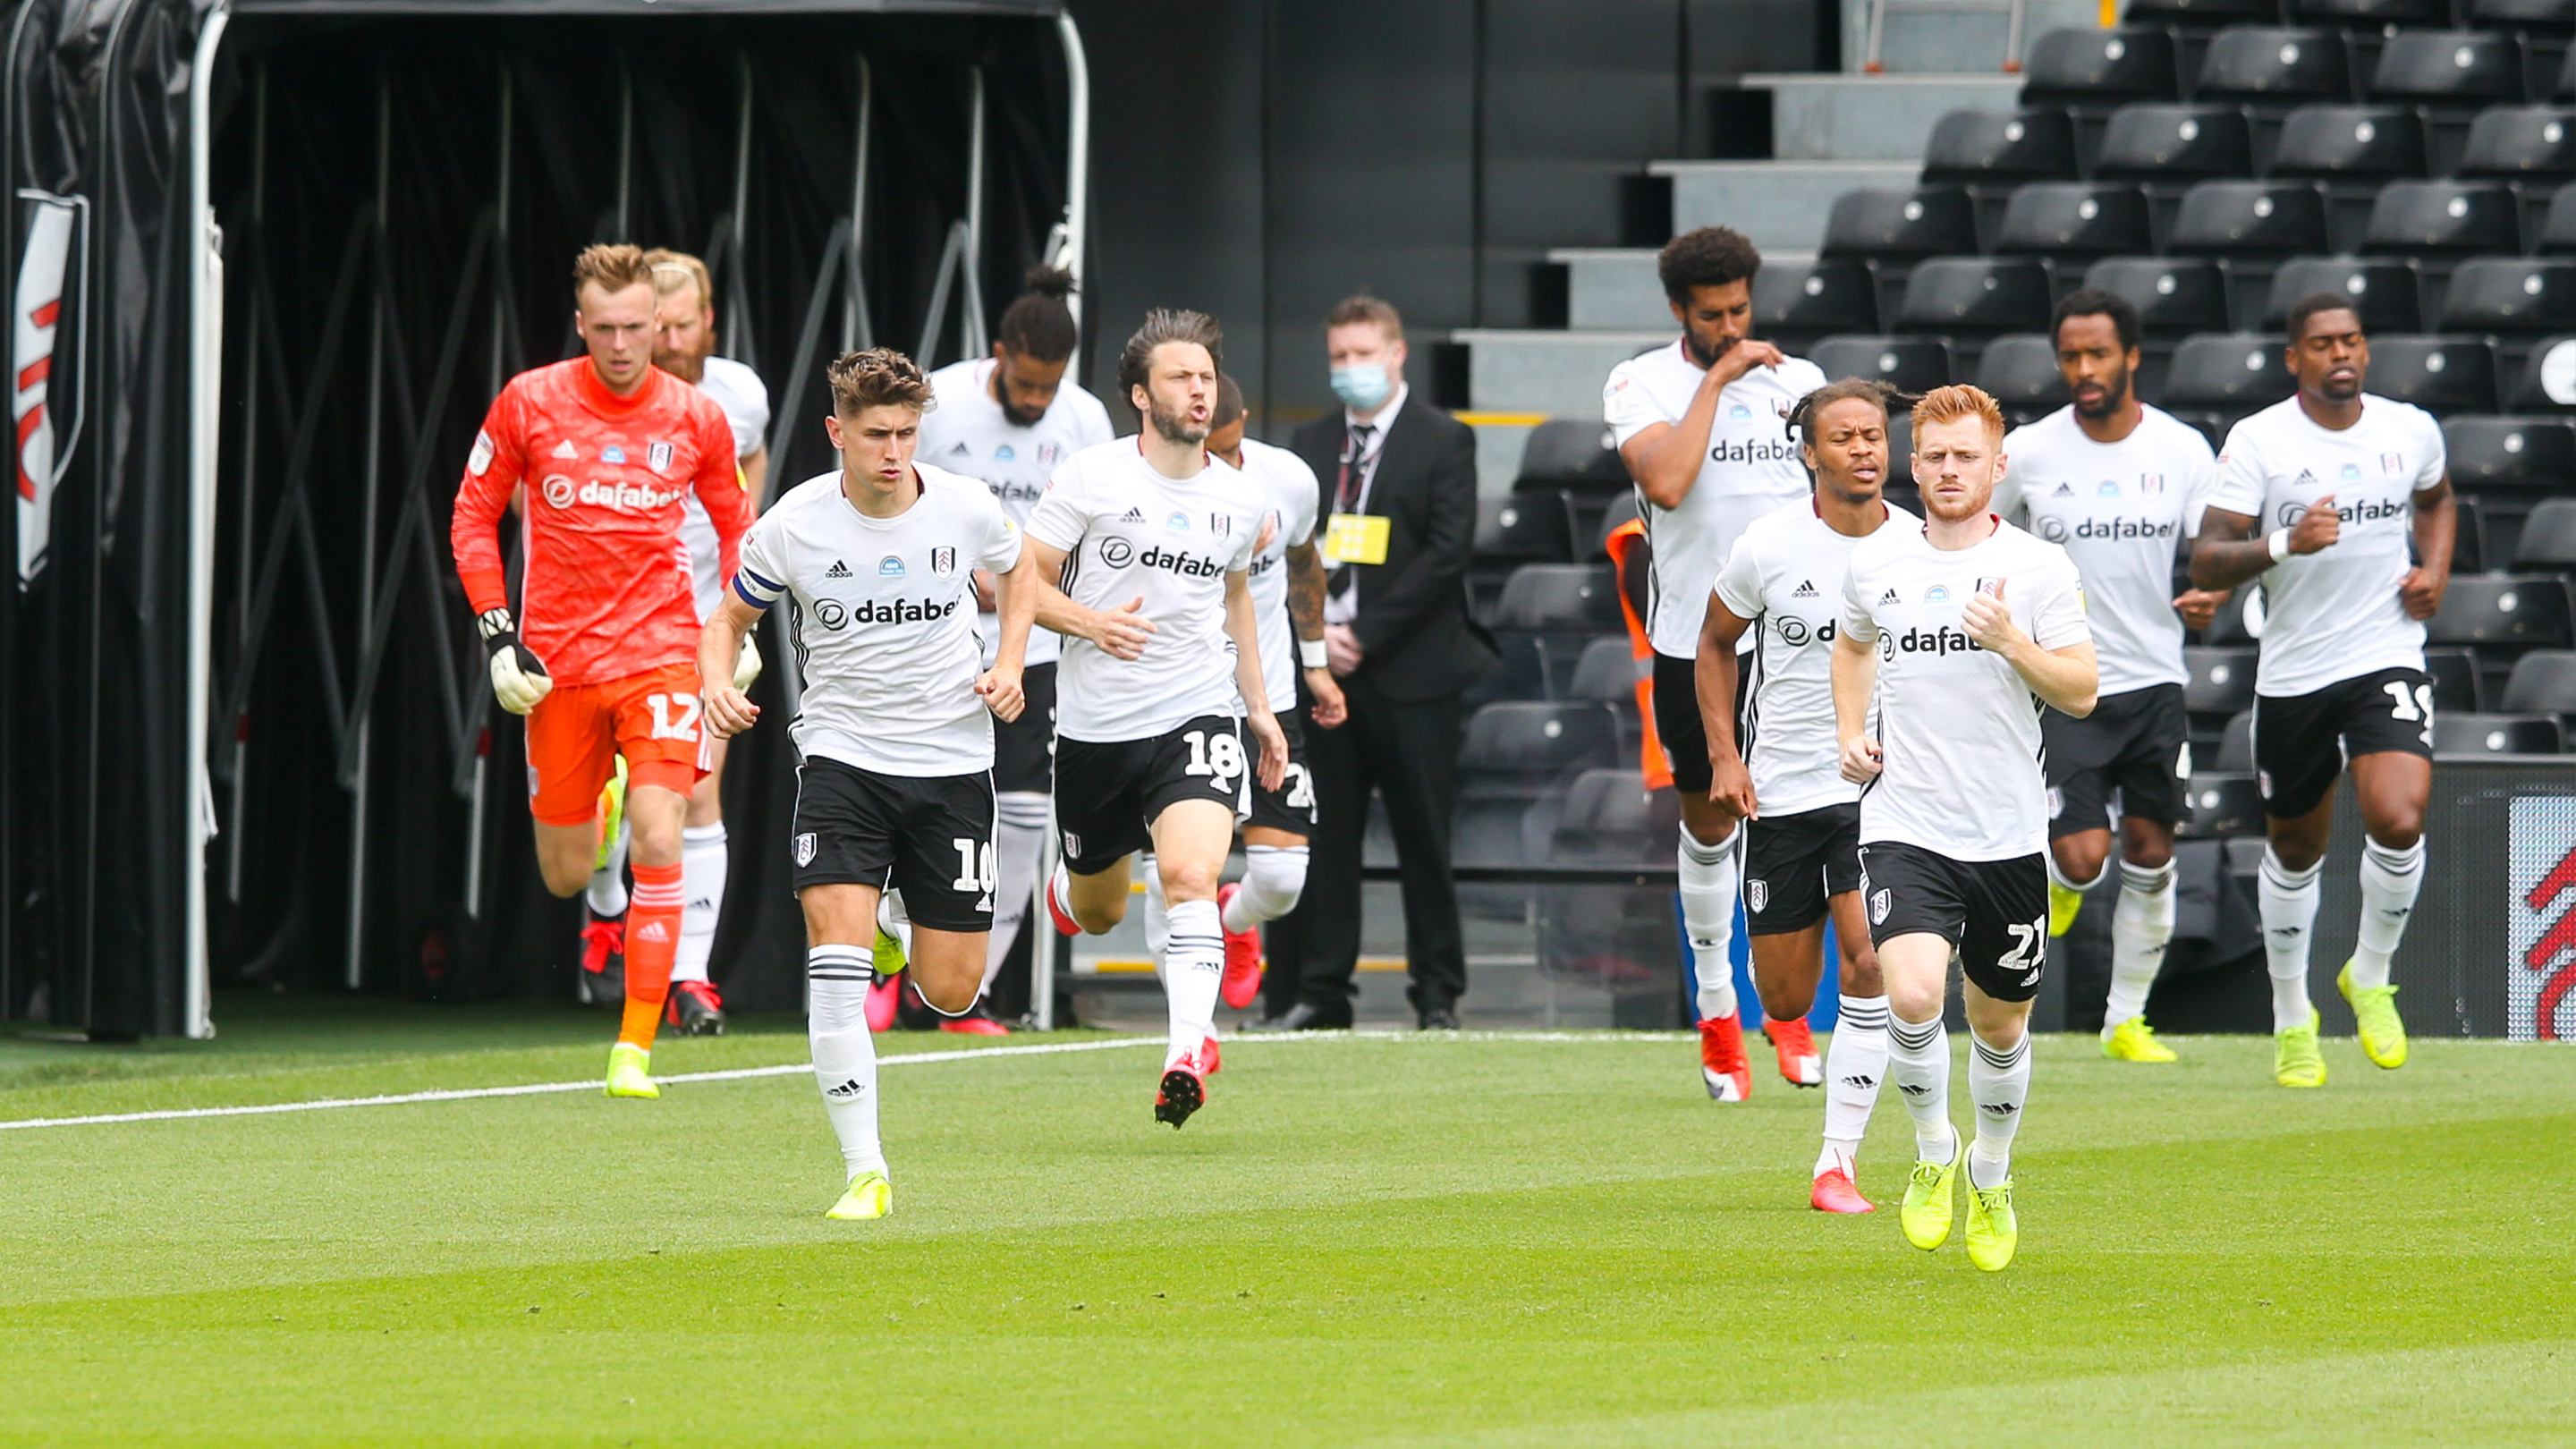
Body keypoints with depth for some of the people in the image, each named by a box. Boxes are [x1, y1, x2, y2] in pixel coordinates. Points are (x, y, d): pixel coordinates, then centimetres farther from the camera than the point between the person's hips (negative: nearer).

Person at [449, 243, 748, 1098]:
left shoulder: (695, 418, 0)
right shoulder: (529, 403, -3)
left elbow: (734, 523, 17)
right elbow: (473, 516, 6)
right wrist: (499, 636, -3)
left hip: (660, 653, -1)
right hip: (557, 664, 1)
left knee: (658, 841, -18)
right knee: (565, 876, 5)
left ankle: (635, 1048, -11)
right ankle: (593, 807, 45)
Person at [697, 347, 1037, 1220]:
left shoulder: (965, 509, -6)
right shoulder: (795, 526, -10)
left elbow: (1018, 570, 17)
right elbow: (730, 619, 6)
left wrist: (1009, 665, 0)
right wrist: (718, 687, -15)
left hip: (952, 762, 1)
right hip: (841, 759, -1)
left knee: (951, 991, 1)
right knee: (836, 960, -20)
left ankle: (908, 925, 40)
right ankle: (864, 1170, -14)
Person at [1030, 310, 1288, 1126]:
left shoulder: (1241, 501, 6)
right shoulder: (1091, 479, -7)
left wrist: (1258, 706, 23)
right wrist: (1087, 621, -19)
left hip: (1196, 716, 1)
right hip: (1095, 722, -1)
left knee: (1190, 876, -24)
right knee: (1099, 912, 14)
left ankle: (1189, 1050, -28)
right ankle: (1062, 895, 52)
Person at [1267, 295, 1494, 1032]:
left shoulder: (1443, 441, 0)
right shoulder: (1310, 445, 15)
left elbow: (1446, 552, -7)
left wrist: (1365, 634, -11)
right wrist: (1316, 631, -5)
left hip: (1411, 670, -4)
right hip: (1325, 666, 4)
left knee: (1423, 839, 0)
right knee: (1325, 834, 2)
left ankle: (1438, 991, 7)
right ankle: (1320, 990, 5)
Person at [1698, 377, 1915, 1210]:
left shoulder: (1919, 548, -3)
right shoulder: (1767, 547, -6)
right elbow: (1716, 642, 10)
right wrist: (1723, 752, 1)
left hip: (1881, 788, 0)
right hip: (1779, 790, 0)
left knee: (1870, 957, -20)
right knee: (1786, 999, 3)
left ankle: (1839, 1160, -11)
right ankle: (1792, 1031, 44)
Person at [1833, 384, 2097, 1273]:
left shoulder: (2038, 567, -2)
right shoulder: (1876, 563, 5)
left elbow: (2081, 693, -4)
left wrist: (2014, 644, -20)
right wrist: (1850, 733, 12)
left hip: (2008, 833, 0)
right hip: (1904, 825, 0)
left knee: (2000, 1023, 12)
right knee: (1913, 999, -22)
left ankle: (1991, 1176, 38)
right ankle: (1933, 1153, 4)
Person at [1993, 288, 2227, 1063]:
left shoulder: (2183, 450, -1)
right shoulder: (2027, 453, -4)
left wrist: (2210, 599, -17)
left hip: (2155, 684, 2)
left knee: (2149, 853, 3)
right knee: (2084, 856, -13)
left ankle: (2126, 1018, 17)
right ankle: (2055, 877, 24)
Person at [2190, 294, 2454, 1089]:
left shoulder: (2413, 430, 3)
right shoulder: (2258, 441, -8)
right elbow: (2206, 561, -13)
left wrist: (2434, 569, 8)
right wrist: (2285, 544, -30)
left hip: (2387, 662, 1)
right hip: (2291, 673, -1)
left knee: (2399, 821, -21)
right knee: (2294, 849, 12)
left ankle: (2370, 976, 5)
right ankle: (2291, 1017, 33)